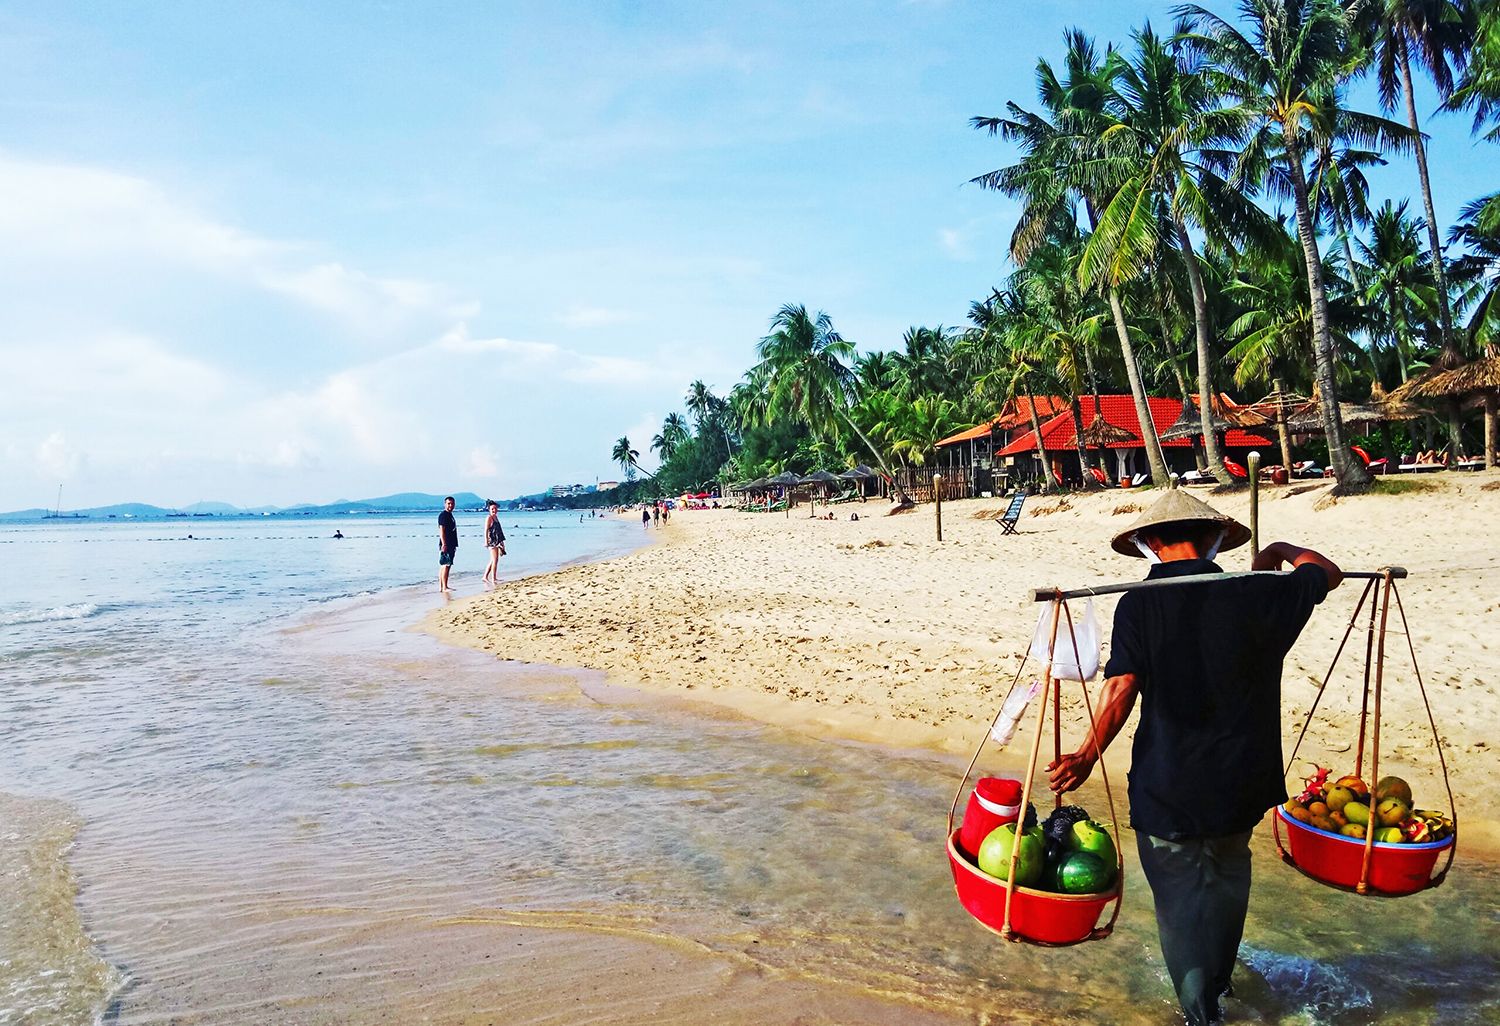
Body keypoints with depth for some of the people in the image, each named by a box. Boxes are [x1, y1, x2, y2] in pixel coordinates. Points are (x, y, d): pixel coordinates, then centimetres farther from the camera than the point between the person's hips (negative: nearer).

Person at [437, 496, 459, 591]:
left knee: (443, 566, 10)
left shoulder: (450, 515, 19)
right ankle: (444, 587, -9)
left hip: (451, 545, 10)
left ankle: (441, 587, 12)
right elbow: (441, 531, -17)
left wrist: (454, 545, 23)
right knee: (446, 565, -10)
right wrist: (444, 544, -23)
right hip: (445, 545, -10)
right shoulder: (443, 515, -10)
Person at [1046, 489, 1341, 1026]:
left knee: (1180, 896, 12)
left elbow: (1120, 689, -19)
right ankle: (1218, 980, 46)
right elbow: (1328, 573, 8)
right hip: (1238, 780, 4)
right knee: (1226, 880, 26)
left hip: (1166, 784, -3)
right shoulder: (1253, 594, -7)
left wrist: (1087, 756, -13)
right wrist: (1283, 551, 25)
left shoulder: (1137, 605, -12)